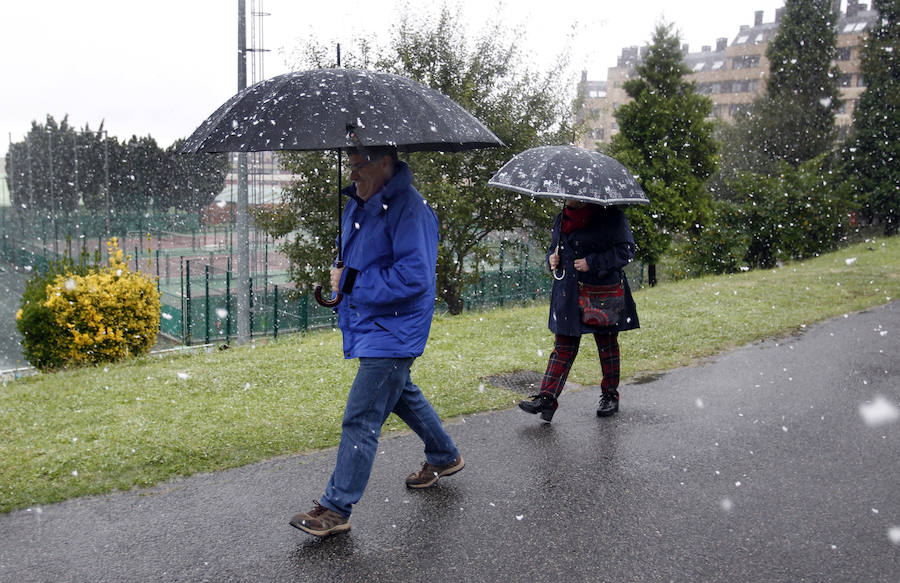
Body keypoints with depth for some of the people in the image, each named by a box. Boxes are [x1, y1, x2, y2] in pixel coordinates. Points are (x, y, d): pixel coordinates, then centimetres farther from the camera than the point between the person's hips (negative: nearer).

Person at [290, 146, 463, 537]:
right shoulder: (358, 204, 9)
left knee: (360, 419, -7)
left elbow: (414, 277, -27)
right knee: (401, 394, 25)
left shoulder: (409, 208, -20)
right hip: (368, 324, 10)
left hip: (390, 332, -10)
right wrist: (340, 279, 7)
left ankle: (336, 508, 3)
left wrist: (352, 283, -22)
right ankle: (444, 456, 45)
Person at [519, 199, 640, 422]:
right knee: (563, 346, 0)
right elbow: (554, 248, 25)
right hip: (568, 294, 4)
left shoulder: (610, 215, -6)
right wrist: (552, 258, 0)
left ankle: (610, 395, 24)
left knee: (607, 344, 9)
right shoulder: (561, 219, 12)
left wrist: (592, 263, -18)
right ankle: (546, 399, -5)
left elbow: (626, 250, -10)